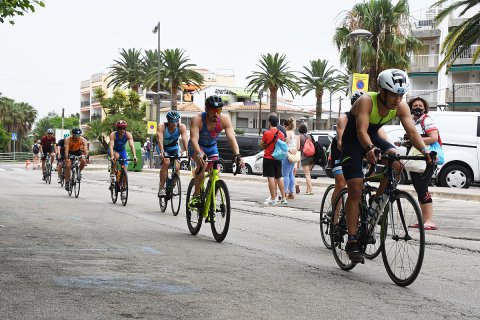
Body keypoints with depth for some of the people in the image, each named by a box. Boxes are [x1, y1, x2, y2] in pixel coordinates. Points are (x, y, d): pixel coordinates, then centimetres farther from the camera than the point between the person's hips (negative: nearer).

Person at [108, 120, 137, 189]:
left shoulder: (128, 134, -25)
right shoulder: (113, 135, -29)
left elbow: (132, 145, -36)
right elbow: (111, 146, -40)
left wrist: (134, 156, -50)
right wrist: (112, 156, -57)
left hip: (122, 151, 2)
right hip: (114, 151, -2)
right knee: (116, 156, -37)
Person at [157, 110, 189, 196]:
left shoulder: (182, 127, -23)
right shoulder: (161, 127, -27)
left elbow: (185, 140, -34)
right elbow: (160, 140, -39)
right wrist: (162, 152, -55)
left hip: (174, 148, 2)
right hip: (164, 148, -2)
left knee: (177, 167, -15)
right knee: (166, 162, -29)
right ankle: (161, 188, -22)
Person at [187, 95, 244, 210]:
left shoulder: (224, 119, -23)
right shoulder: (197, 119, -30)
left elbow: (231, 138, -30)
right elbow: (194, 139, -40)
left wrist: (237, 155, -45)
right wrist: (199, 154, -58)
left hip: (212, 147, 4)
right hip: (196, 147, -4)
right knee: (203, 164, -33)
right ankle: (196, 196, -23)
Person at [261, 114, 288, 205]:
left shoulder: (267, 133, -13)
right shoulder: (281, 134, 4)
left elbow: (261, 145, -2)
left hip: (268, 158, -6)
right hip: (278, 159, 6)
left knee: (271, 178, -4)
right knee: (279, 178, 12)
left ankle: (273, 199, -4)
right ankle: (284, 198, 14)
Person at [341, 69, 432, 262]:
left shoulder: (401, 107, -15)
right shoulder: (366, 101, -30)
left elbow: (412, 131, -22)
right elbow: (361, 131, -40)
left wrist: (425, 151, -39)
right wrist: (370, 149, -59)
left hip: (373, 139, 5)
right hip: (353, 142, -5)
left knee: (395, 161, -27)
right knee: (355, 190, -11)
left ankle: (379, 199, -3)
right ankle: (352, 242, -6)